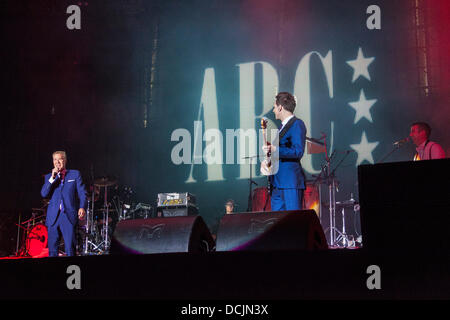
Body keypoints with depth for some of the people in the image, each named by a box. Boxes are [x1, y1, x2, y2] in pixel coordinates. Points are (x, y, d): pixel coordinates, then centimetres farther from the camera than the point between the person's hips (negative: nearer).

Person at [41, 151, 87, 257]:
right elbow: (44, 194, 1)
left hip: (69, 216, -3)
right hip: (53, 216, 3)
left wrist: (82, 207, -14)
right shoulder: (48, 177, 16)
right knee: (52, 250, 4)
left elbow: (82, 193, 3)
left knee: (70, 249, -7)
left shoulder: (75, 174, 10)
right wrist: (52, 178, -7)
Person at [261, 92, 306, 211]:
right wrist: (265, 161, 6)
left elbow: (298, 152, -17)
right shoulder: (283, 126, 21)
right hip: (278, 183, 9)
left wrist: (275, 150, -24)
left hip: (291, 182, -9)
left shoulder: (297, 124, -7)